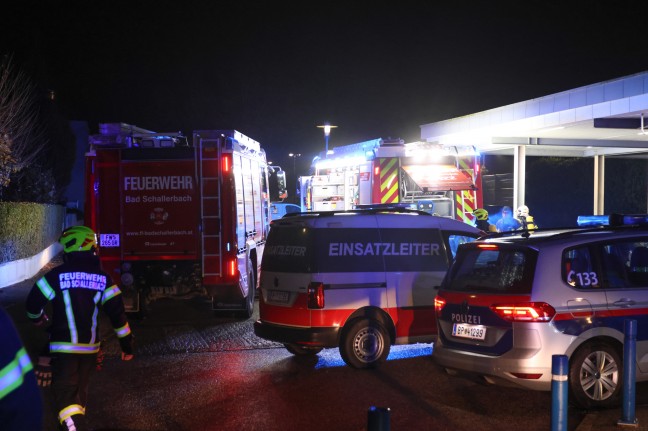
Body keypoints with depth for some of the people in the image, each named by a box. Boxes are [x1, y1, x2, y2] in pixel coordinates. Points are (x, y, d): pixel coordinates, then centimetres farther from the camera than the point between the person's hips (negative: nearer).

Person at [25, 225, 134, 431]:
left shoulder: (57, 275, -9)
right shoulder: (102, 278, 0)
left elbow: (33, 302, -2)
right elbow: (117, 313, -2)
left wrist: (37, 319, 21)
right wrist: (127, 343, 6)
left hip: (64, 346, -4)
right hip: (90, 346, 4)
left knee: (65, 392, -5)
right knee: (80, 389, 22)